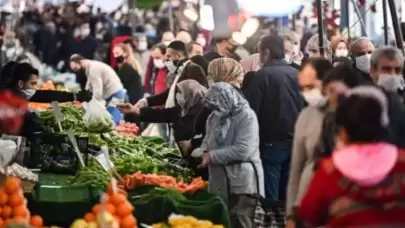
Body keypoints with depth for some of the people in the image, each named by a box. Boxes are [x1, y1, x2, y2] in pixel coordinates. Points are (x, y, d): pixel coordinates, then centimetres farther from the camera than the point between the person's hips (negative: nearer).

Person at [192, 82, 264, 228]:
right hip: (219, 181, 8)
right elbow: (208, 140, 19)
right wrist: (201, 151, -5)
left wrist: (212, 156, -18)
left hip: (242, 182, -7)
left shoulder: (246, 116, -13)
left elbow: (243, 151, -22)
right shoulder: (214, 117, 10)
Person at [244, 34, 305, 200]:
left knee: (270, 197, -3)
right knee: (288, 196, 12)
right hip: (294, 140, 6)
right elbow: (304, 107, 12)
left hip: (271, 142, -6)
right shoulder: (296, 74, 7)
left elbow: (251, 110, -12)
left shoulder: (263, 75, -11)